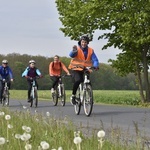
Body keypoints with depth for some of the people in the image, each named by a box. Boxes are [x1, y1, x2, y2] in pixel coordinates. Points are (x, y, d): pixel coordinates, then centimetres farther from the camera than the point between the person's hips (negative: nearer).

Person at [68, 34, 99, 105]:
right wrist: (74, 51, -49)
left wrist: (96, 66, -31)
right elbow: (71, 55, -26)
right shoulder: (77, 49, -7)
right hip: (76, 69, -3)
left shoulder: (91, 51, 1)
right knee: (77, 80, -28)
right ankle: (73, 96, -11)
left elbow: (95, 60, -10)